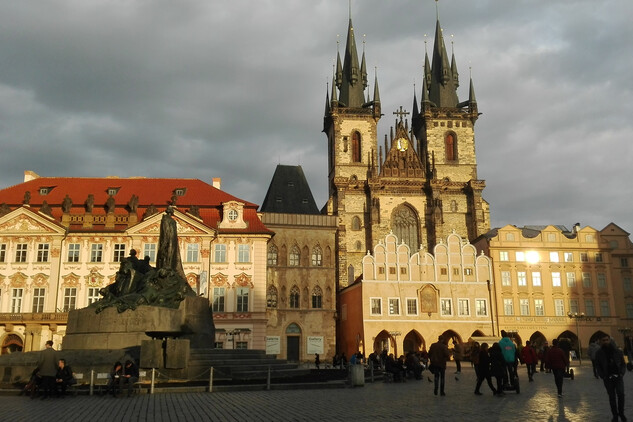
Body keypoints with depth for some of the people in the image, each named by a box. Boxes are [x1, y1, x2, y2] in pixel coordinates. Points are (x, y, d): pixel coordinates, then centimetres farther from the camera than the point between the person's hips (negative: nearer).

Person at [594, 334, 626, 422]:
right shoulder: (599, 353, 0)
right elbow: (598, 366, 5)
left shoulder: (618, 351, 1)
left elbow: (623, 364, 6)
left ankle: (621, 412, 7)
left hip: (618, 376, 0)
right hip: (607, 378, 0)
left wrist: (621, 374, -8)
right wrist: (603, 376, -6)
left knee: (620, 394, -13)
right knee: (612, 397, 6)